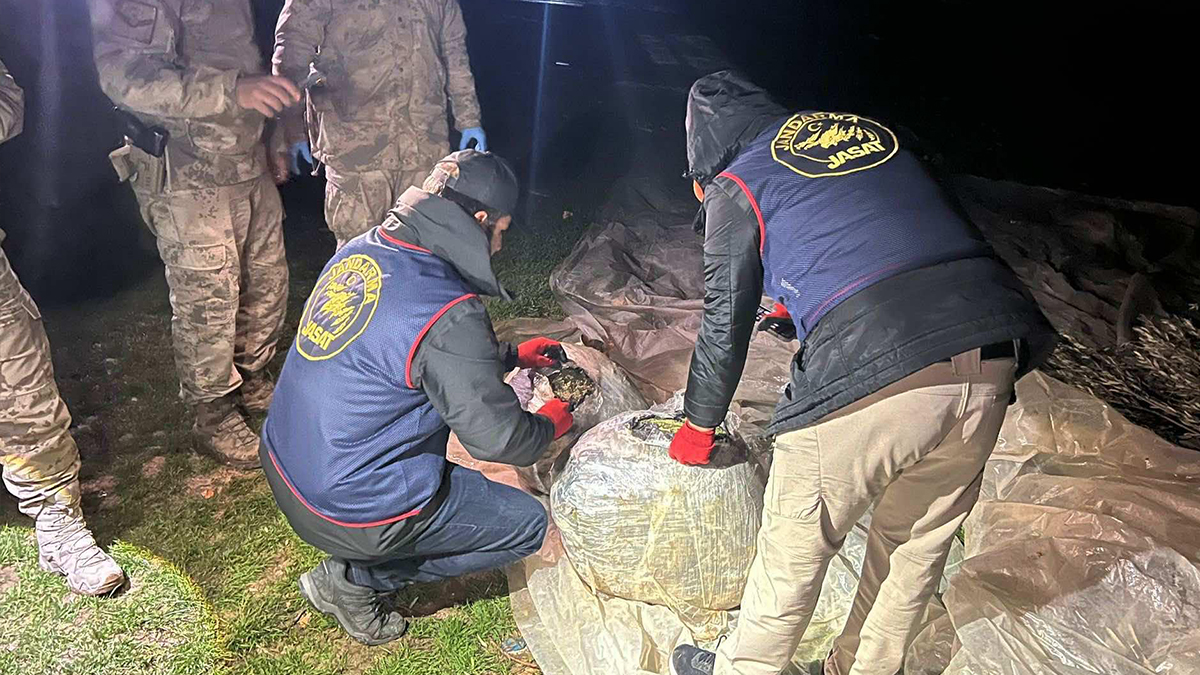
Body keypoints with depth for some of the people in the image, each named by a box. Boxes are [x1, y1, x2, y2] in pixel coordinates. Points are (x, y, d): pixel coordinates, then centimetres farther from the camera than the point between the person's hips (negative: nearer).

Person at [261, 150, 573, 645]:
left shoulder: (362, 250, -1)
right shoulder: (449, 315, -27)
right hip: (348, 509, -8)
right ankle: (354, 578, 7)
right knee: (527, 524, 5)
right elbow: (496, 437, -17)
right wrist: (550, 424, 5)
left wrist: (510, 356, 21)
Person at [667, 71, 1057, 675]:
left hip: (866, 377, -6)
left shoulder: (735, 185, 9)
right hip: (989, 367, 6)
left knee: (793, 551, 15)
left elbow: (725, 320, 13)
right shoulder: (862, 127, 24)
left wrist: (699, 424, 28)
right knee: (918, 546, 25)